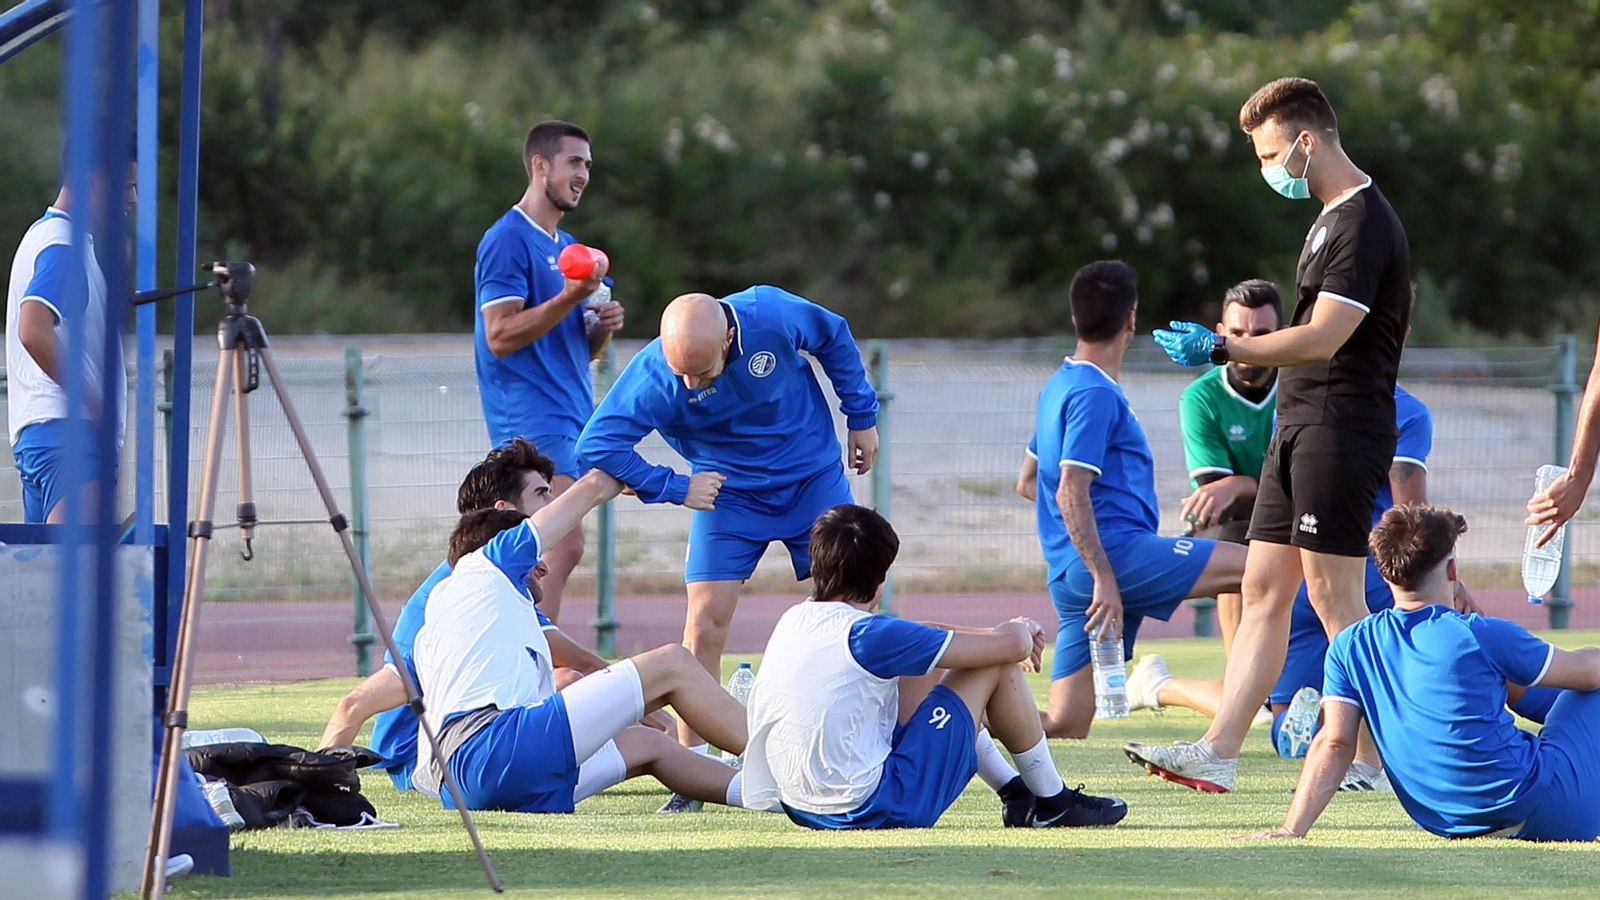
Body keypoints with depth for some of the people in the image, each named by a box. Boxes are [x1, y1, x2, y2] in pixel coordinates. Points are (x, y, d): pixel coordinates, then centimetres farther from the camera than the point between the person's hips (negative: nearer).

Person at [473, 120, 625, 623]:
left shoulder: (567, 247, 22)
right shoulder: (507, 240, -7)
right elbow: (501, 336, -15)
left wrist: (604, 326, 4)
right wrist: (569, 298, -22)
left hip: (573, 416, 9)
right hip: (533, 418, -9)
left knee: (553, 553, 6)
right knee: (564, 547, -20)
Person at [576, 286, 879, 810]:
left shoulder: (774, 316, -26)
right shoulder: (654, 375, -28)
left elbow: (835, 340, -4)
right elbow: (597, 444, -27)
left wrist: (862, 418, 4)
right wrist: (674, 488, -26)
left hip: (813, 477, 1)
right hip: (727, 491, -1)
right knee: (705, 623, -12)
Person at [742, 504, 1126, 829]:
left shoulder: (792, 622, 7)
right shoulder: (867, 635, -17)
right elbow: (1012, 645, -14)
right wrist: (1020, 630, 12)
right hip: (872, 809, -9)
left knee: (932, 667, 27)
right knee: (998, 665, 2)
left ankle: (1017, 794, 35)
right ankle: (1055, 804, 17)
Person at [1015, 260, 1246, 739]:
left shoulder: (1060, 386, 21)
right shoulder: (1095, 394, -8)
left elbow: (1028, 480, 32)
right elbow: (1071, 493, -18)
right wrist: (1104, 578, -22)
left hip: (1072, 574, 10)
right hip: (1115, 553, -10)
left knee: (1065, 726, 5)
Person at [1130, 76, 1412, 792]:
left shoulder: (1363, 223, -14)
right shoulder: (1331, 219, 18)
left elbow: (1323, 337, -21)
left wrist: (1221, 349, -19)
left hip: (1340, 431, -10)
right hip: (1298, 430, 10)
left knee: (1334, 598, -8)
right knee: (1263, 590, 6)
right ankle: (1218, 752, 5)